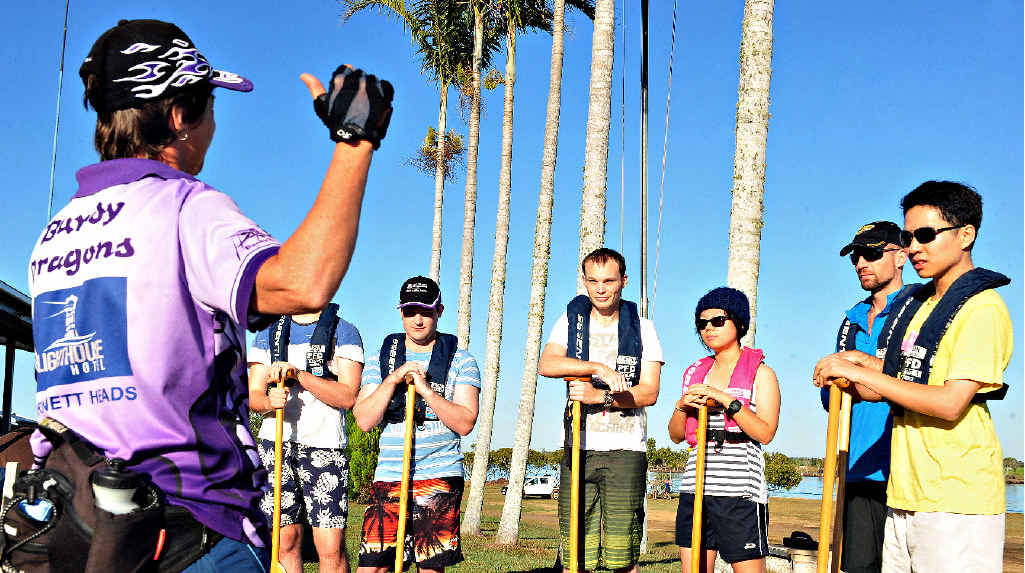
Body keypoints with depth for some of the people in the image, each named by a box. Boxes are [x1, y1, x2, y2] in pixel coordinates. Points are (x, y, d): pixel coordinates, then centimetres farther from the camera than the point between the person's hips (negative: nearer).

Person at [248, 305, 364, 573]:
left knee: (332, 549, -9)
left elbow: (348, 397, -7)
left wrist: (300, 374, -17)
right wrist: (269, 401, -13)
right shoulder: (269, 333, 15)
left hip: (325, 446, -3)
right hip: (276, 443, 3)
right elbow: (252, 394, 10)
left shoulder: (344, 332, 3)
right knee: (286, 542, 4)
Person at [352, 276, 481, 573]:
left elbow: (465, 423, -5)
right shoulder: (381, 359, 12)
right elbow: (364, 421, 2)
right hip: (389, 474, 2)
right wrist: (392, 380, -10)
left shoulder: (461, 361, 5)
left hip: (440, 475, -2)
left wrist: (426, 390, -14)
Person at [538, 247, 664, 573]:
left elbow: (649, 392, 0)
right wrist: (598, 367, -21)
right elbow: (546, 364, -9)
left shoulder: (641, 328, 8)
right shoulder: (571, 321, 11)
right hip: (579, 449, 1)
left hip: (626, 450, -1)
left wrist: (601, 396, -13)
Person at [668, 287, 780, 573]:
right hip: (695, 484, 5)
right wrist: (681, 406, -1)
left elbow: (765, 432, -11)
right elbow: (676, 435, 18)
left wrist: (726, 400, -16)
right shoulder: (696, 372, 18)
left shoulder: (760, 372, 3)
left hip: (740, 488, -5)